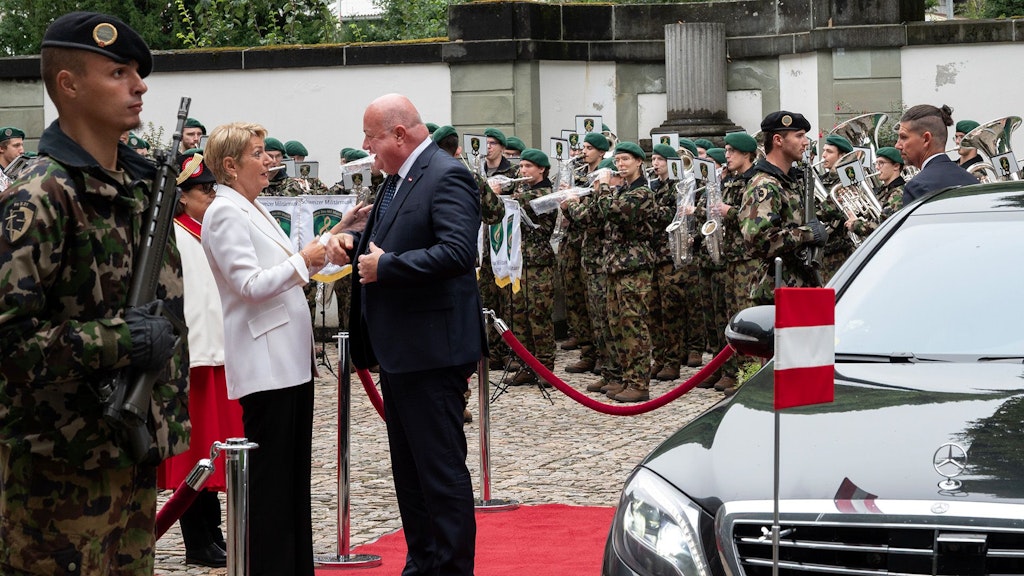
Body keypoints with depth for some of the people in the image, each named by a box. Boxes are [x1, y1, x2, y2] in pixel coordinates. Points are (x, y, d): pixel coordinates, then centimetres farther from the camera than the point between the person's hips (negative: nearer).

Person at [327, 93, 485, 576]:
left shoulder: (447, 178, -15)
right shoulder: (397, 180, 15)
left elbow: (457, 251, -27)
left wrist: (386, 266, -22)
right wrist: (353, 242, 4)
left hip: (431, 353, -11)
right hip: (398, 351, 11)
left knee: (441, 468, -5)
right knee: (408, 469, 17)